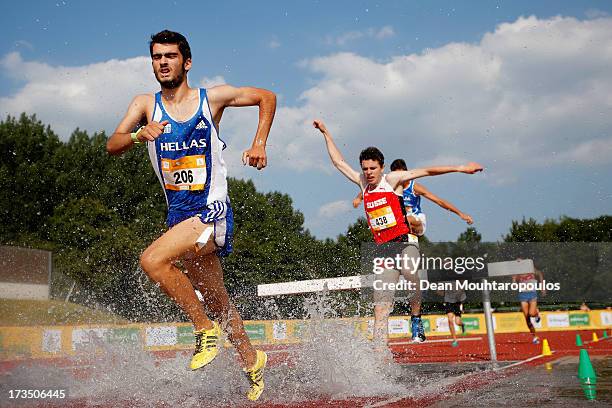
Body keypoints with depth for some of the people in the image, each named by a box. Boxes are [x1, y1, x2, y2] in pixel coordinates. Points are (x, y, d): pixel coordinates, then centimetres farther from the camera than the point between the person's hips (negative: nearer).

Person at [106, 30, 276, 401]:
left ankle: (206, 330, -9)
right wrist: (140, 135, -26)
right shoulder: (146, 104, 5)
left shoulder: (212, 98, -4)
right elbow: (112, 146, -6)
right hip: (179, 214, 5)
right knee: (216, 300, 15)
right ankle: (252, 362, 34)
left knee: (153, 260, -27)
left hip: (212, 211, -5)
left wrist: (260, 143, -2)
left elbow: (266, 97, 9)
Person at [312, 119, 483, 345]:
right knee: (380, 305, -7)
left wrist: (460, 168, -1)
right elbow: (339, 161, 22)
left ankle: (416, 319, -13)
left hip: (405, 241, -4)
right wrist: (326, 133, 26)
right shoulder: (363, 183, 13)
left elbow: (427, 171, 0)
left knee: (410, 272, -34)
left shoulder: (392, 179, 2)